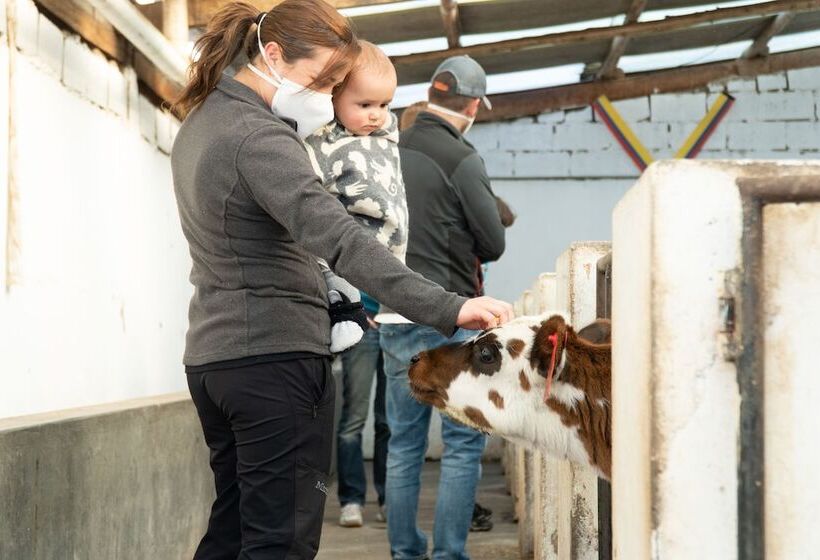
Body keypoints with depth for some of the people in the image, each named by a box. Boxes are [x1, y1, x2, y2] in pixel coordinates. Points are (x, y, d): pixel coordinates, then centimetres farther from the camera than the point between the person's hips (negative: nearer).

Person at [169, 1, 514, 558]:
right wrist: (446, 308, -36)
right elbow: (336, 238, -30)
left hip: (212, 353, 10)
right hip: (275, 355, -10)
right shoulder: (259, 137, -18)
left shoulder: (203, 121, 13)